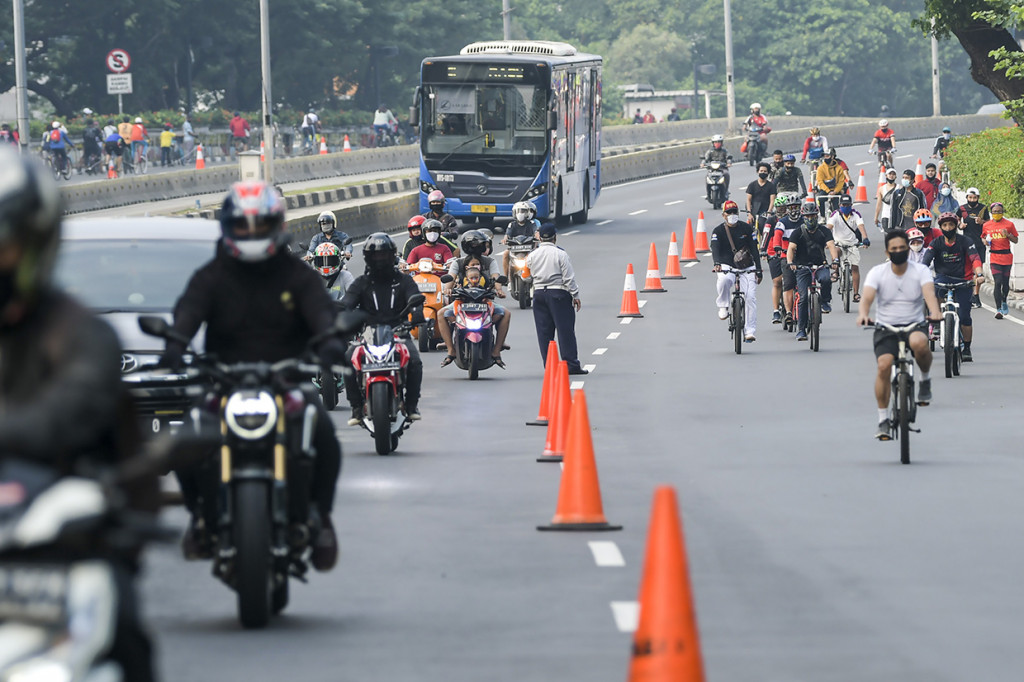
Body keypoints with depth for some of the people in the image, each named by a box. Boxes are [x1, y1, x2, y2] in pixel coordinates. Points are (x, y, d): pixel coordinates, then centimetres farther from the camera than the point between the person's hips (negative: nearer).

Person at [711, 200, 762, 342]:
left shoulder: (747, 228, 3)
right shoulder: (718, 231, -1)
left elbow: (754, 249, 4)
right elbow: (715, 249, -16)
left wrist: (758, 270, -2)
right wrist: (717, 264, -36)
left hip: (746, 268, 1)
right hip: (727, 267, -1)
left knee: (750, 297, -13)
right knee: (723, 282, -37)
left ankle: (750, 332, -8)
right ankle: (723, 307, -12)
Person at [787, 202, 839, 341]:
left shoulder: (823, 232, 4)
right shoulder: (797, 233, 1)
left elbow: (831, 245, -10)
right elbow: (791, 248, -12)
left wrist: (835, 259, -30)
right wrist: (790, 263, -32)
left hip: (819, 266, 1)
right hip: (803, 268, -1)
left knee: (826, 278, -34)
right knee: (803, 297, -12)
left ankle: (825, 302, -5)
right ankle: (801, 329, -5)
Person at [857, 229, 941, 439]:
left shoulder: (920, 271, -3)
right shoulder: (877, 272, -2)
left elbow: (929, 293, -21)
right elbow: (867, 296, -18)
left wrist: (935, 312, -43)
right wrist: (863, 314, -40)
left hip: (914, 325, -1)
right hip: (886, 328, 1)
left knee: (919, 342, -37)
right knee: (884, 364, -24)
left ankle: (925, 378, -5)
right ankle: (883, 420, -11)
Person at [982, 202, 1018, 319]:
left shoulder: (1009, 224, 1)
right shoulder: (986, 225, 5)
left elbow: (1015, 240, 6)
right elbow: (983, 237, 20)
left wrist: (1008, 235, -13)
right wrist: (986, 241, -3)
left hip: (1006, 256, 1)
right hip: (994, 257, -1)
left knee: (1005, 283, 10)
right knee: (998, 282, -12)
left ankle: (1004, 302, 38)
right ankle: (998, 309, -9)